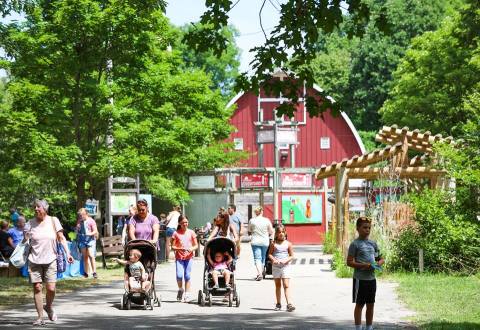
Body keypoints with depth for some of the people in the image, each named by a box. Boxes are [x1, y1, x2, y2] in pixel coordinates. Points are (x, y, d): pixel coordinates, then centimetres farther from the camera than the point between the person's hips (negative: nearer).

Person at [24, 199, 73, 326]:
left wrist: (67, 253, -3)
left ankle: (49, 307, 25)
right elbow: (24, 240, 4)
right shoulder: (30, 223, 0)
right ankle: (40, 317, 5)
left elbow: (61, 238, 5)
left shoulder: (53, 221, 1)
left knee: (51, 288, -6)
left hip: (50, 260, 0)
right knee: (37, 288, -3)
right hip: (34, 260, 0)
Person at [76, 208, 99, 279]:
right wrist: (77, 229, -4)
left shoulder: (91, 221, -5)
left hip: (90, 239, -5)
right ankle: (86, 273, 15)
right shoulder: (79, 221, 10)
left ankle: (94, 272, -15)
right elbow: (77, 231, 19)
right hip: (82, 240, 5)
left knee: (91, 256, -14)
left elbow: (95, 231, -7)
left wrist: (90, 234, -26)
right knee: (85, 257, 9)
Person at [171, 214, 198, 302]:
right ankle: (180, 289, 13)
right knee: (179, 275, -14)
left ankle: (187, 294, 9)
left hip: (189, 257, 1)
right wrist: (179, 249, -17)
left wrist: (192, 249, -13)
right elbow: (173, 247, 1)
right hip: (179, 257, -1)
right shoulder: (176, 233, 2)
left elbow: (196, 245, 8)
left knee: (187, 276, 0)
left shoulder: (191, 232, 6)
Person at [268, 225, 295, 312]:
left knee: (286, 285, -10)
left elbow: (291, 256, 4)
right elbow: (270, 254, 6)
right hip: (276, 266, 1)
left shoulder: (288, 244, 2)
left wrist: (286, 260, -14)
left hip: (285, 266, -1)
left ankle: (289, 304, -16)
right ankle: (278, 304, 17)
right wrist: (273, 259, -13)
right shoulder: (274, 244, 4)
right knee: (278, 285, 9)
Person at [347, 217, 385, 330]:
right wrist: (363, 265, -21)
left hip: (371, 278, 6)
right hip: (360, 278, -6)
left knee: (371, 304, 11)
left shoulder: (373, 243, 11)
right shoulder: (355, 244, -7)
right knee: (359, 304, 1)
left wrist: (379, 263, -5)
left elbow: (381, 259, 19)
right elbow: (349, 262, -10)